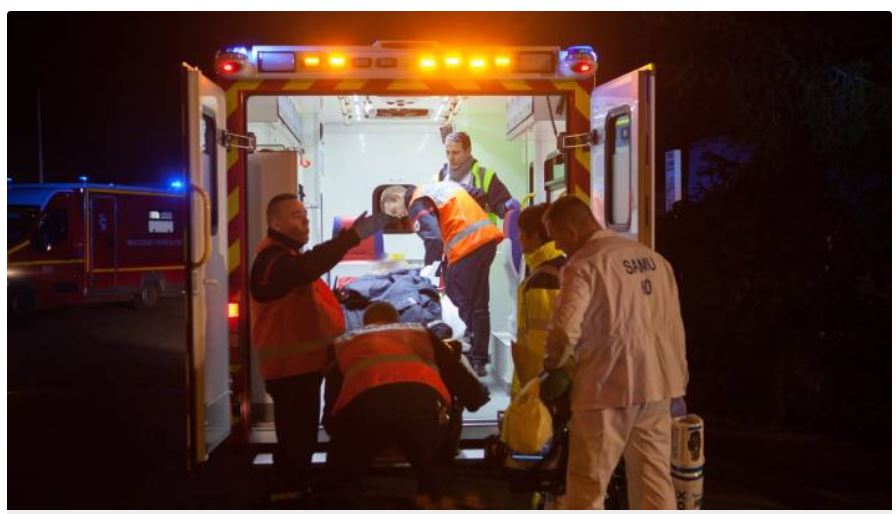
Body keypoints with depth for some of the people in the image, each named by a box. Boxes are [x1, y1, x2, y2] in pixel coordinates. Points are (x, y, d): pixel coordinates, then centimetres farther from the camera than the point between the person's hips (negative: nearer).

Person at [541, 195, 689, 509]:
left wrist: (552, 366, 1)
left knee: (587, 486, 5)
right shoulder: (653, 257, 12)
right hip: (657, 383, 7)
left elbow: (565, 331, -19)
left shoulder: (583, 265, -11)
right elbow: (674, 326, 14)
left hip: (608, 385, -7)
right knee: (655, 479, 14)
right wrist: (679, 379, 20)